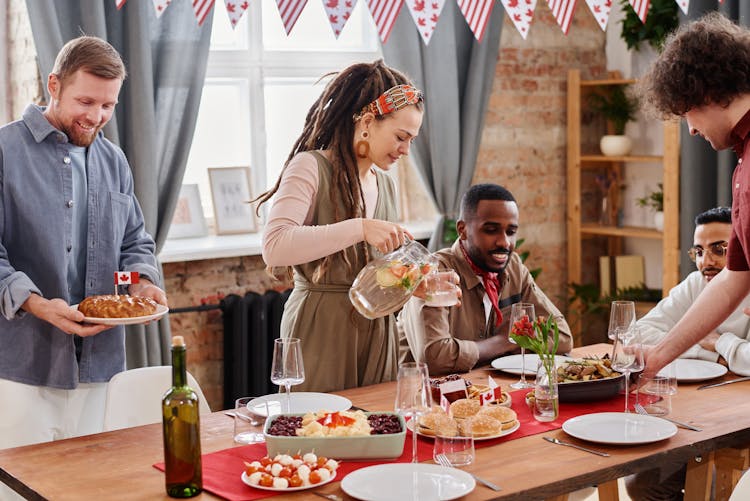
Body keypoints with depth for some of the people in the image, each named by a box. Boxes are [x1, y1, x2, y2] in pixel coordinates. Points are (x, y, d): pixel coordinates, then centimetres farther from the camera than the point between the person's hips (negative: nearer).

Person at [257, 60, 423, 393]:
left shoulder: (384, 184, 14)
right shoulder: (311, 167, -9)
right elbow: (274, 247, -24)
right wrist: (359, 228, -28)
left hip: (376, 333, 7)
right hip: (322, 332, -7)